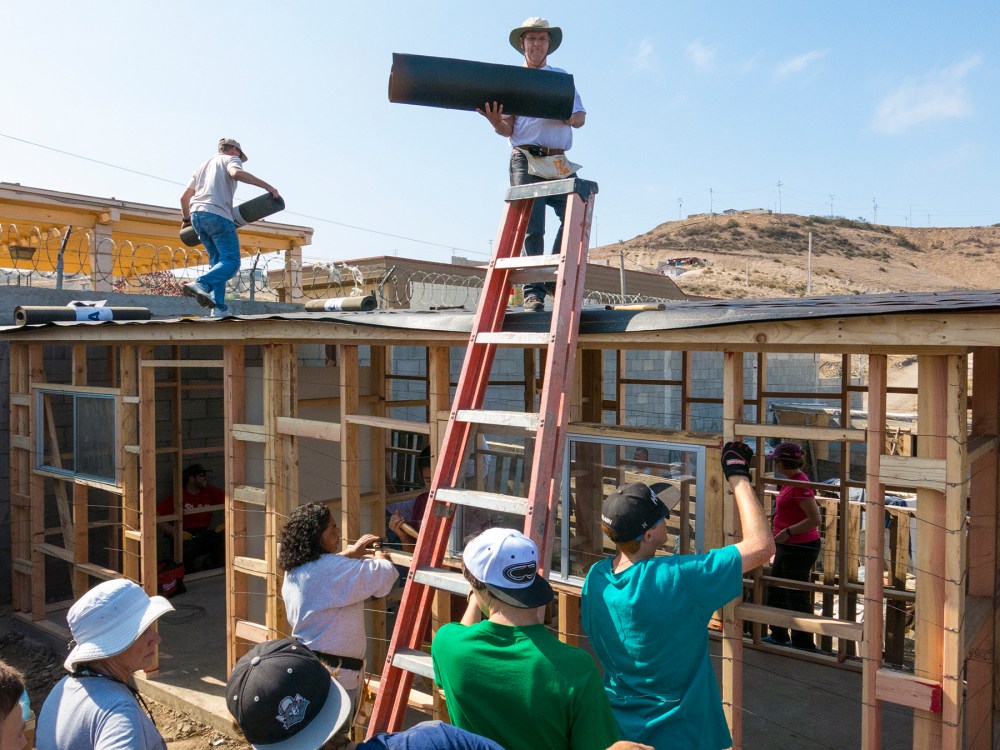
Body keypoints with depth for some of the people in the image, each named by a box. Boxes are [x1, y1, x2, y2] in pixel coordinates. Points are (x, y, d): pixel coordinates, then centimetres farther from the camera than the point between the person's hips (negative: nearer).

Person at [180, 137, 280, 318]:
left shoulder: (204, 165, 32)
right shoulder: (231, 159, 12)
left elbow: (184, 196, 30)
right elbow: (237, 173, -15)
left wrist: (185, 219, 43)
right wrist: (267, 186, -14)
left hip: (196, 214, 8)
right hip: (217, 214, -8)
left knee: (218, 260, 12)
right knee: (231, 261, -11)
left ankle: (219, 307, 1)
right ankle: (200, 283, -36)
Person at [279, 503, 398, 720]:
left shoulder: (293, 571, 5)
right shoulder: (333, 569, -23)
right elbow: (384, 574, -19)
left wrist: (351, 552, 19)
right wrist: (380, 556, 3)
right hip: (335, 672, -9)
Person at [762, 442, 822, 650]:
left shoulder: (799, 485, -23)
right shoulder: (793, 480, 7)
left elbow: (815, 519, -27)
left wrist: (787, 532, -24)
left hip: (799, 549, -11)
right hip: (787, 547, 11)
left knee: (797, 597, 2)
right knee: (775, 591, 20)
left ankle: (803, 644, 17)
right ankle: (779, 636, 34)